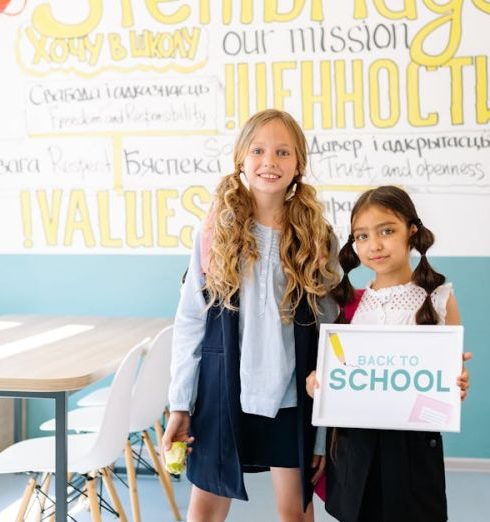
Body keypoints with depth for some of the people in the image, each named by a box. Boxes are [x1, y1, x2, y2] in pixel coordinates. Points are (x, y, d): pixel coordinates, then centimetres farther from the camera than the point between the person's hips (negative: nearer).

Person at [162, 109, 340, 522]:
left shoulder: (318, 240, -2)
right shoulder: (215, 234, -3)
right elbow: (190, 321, 0)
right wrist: (180, 403, -2)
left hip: (292, 398, 0)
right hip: (223, 391, 0)